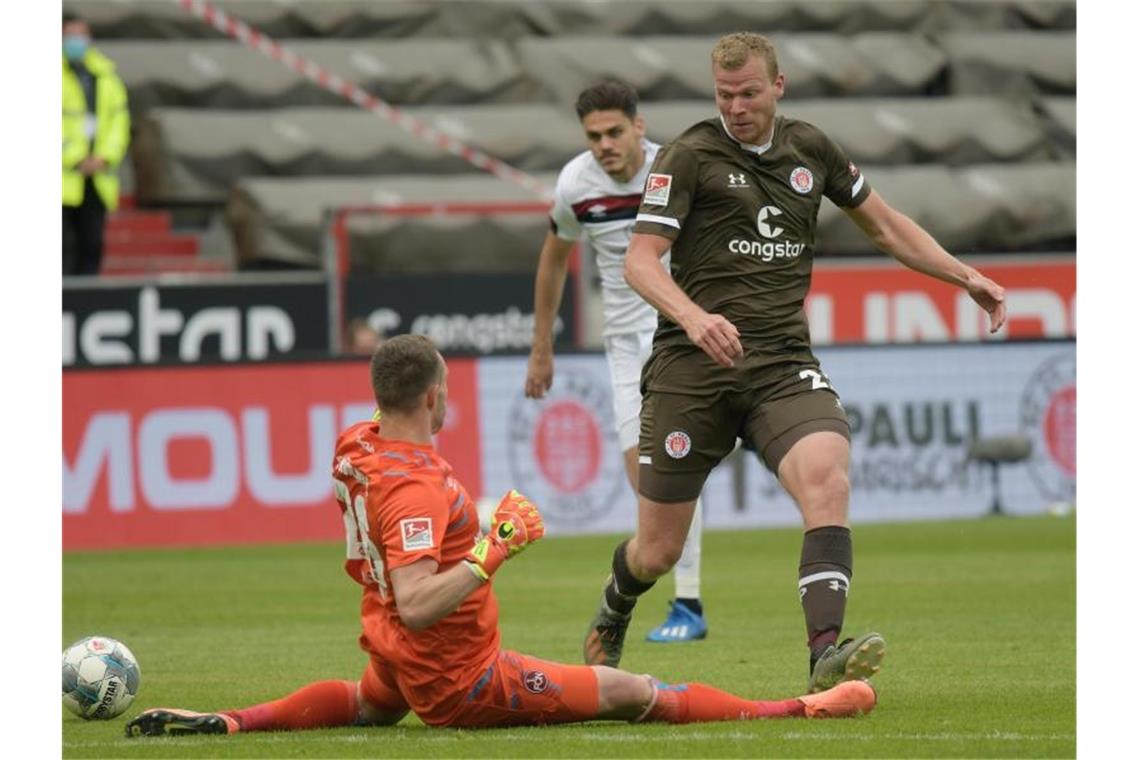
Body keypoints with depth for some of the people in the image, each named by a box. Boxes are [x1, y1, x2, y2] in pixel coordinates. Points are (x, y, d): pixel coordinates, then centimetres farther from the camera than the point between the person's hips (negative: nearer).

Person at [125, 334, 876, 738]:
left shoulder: (356, 445, -1)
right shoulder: (414, 489, -30)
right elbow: (416, 605, -37)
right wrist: (494, 552, -35)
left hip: (398, 659, 9)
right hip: (460, 682, -9)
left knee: (369, 703, 42)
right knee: (635, 693, -5)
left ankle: (230, 722, 20)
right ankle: (799, 711, -3)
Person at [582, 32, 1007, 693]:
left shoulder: (810, 149, 12)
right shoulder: (689, 156, -3)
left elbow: (884, 224, 26)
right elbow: (640, 260, -11)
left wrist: (965, 276, 18)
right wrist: (693, 316, -29)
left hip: (783, 363, 3)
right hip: (692, 366, -2)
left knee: (827, 480, -28)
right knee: (659, 550, 3)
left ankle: (827, 654, -36)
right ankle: (612, 618, 38)